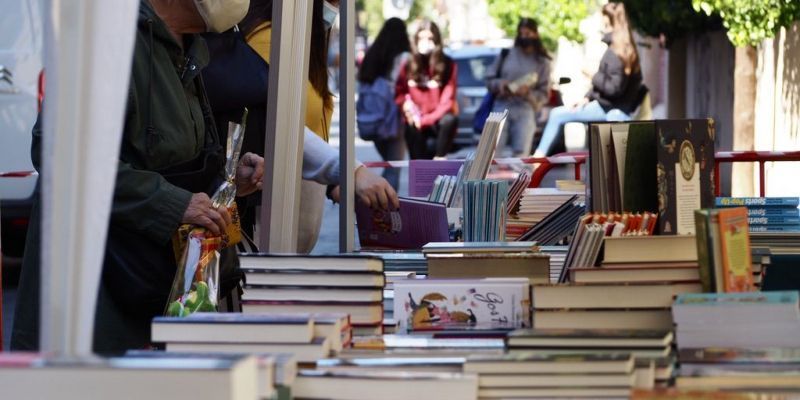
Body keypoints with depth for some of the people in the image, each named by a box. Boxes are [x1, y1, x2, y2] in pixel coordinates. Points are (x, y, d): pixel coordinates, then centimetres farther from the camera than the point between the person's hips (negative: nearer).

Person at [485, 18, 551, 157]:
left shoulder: (542, 62, 10)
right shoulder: (506, 54, 14)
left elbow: (543, 94, 5)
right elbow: (489, 79, 14)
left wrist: (528, 93, -15)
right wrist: (499, 85, -8)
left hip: (525, 111, -1)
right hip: (502, 108, 1)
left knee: (521, 154, -13)